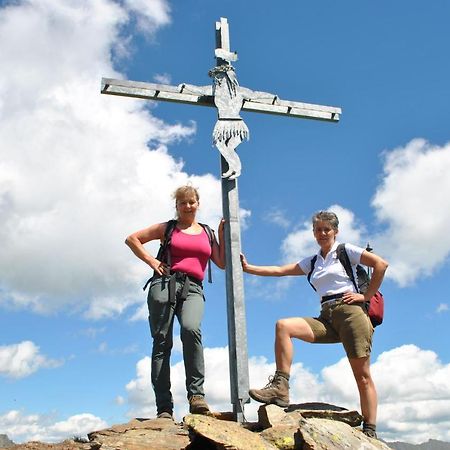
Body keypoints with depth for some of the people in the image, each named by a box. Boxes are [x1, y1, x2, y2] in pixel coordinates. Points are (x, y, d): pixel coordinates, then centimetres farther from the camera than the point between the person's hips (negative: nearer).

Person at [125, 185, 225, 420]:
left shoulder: (207, 233, 23)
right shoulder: (168, 228, 16)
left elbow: (222, 263, 16)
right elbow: (132, 239, 15)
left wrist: (222, 234, 12)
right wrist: (151, 261, 4)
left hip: (193, 289, 1)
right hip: (165, 284, 0)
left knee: (191, 329, -30)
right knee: (161, 342, -7)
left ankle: (196, 394, -28)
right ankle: (164, 407, -6)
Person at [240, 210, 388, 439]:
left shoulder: (346, 251, 7)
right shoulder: (312, 262, 22)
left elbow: (381, 264, -2)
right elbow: (280, 270, 14)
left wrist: (366, 295, -5)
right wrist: (248, 268, 6)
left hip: (349, 310, -5)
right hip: (326, 317, 5)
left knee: (362, 375, -7)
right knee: (283, 326, -17)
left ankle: (370, 431, -2)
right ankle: (280, 387, -23)